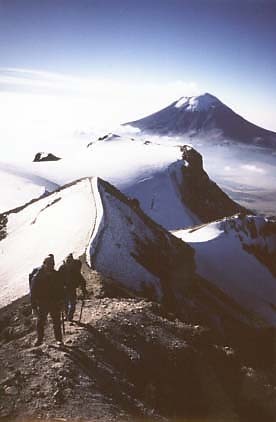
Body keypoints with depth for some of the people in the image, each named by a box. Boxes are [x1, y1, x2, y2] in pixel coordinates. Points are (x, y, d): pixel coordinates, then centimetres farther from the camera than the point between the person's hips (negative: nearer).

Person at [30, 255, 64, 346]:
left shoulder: (56, 276, -4)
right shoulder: (37, 277, -9)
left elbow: (61, 290, 4)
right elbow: (33, 291, -5)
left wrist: (61, 302, 2)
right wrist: (33, 304, -6)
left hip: (55, 303, 1)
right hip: (42, 304, -1)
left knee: (56, 322, 10)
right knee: (40, 322, 9)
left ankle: (59, 339, 24)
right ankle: (39, 339, 28)